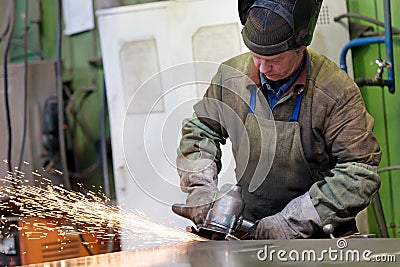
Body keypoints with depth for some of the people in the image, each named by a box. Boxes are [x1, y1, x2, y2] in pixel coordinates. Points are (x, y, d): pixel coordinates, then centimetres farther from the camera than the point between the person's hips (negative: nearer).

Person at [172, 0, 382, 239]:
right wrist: (201, 188, 2)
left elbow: (360, 175, -13)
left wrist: (292, 221, -17)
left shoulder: (337, 92, -11)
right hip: (251, 227, 4)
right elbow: (200, 130, 19)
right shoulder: (231, 75, 3)